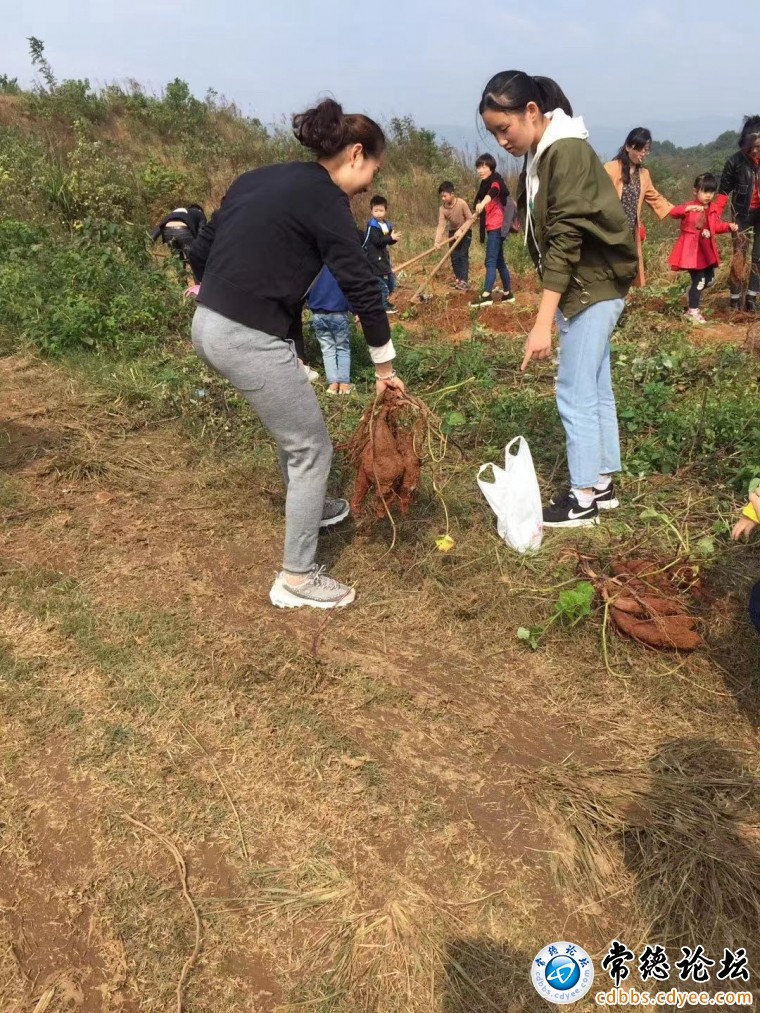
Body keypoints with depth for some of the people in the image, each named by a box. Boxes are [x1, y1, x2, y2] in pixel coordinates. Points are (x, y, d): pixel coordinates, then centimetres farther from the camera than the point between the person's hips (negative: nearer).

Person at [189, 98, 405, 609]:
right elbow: (362, 286, -7)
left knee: (295, 422, 28)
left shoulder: (260, 178, 17)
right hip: (250, 339, -9)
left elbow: (202, 253, 18)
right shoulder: (324, 199, -7)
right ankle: (297, 578, 13)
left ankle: (308, 506, 50)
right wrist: (386, 366, 2)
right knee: (312, 449, 4)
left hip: (208, 325, 9)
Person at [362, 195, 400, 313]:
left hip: (385, 258, 9)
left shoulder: (387, 225, 10)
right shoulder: (372, 226, -14)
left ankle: (385, 301, 32)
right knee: (381, 283, -7)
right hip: (375, 260, -9)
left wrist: (395, 238, -7)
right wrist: (391, 238, -28)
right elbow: (377, 241, -25)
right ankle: (384, 306, 1)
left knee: (391, 281, 18)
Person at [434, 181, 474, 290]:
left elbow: (470, 219, -19)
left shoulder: (462, 203, -25)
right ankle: (458, 279, 19)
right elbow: (441, 225, -21)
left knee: (463, 256, -11)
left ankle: (463, 281, -11)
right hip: (453, 233, 4)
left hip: (465, 232, -4)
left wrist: (460, 230, -29)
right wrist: (437, 241, -32)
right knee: (454, 257, 5)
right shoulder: (442, 208, -15)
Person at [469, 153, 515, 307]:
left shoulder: (495, 180, -10)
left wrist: (483, 202, -54)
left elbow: (493, 192, -35)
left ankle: (487, 296, -22)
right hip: (493, 227, 10)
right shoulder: (485, 184, 18)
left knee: (491, 261, -16)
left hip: (496, 227, -10)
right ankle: (507, 293, 20)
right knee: (499, 261, 13)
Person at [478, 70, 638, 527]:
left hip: (593, 286, -10)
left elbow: (565, 239, -25)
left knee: (575, 392, -5)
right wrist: (549, 313, 14)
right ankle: (602, 484, 23)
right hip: (587, 285, 10)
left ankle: (584, 499, 5)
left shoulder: (567, 151, -18)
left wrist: (543, 322, -30)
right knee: (595, 388, 13)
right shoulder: (543, 154, 10)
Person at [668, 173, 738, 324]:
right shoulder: (689, 207, -13)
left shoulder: (713, 210, 7)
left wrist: (729, 226, -1)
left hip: (707, 250, 7)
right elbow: (673, 213, -29)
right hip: (692, 251, -7)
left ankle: (695, 295, 42)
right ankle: (692, 312, 4)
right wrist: (688, 208, -44)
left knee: (709, 279, 16)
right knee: (699, 280, -7)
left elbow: (716, 226, 16)